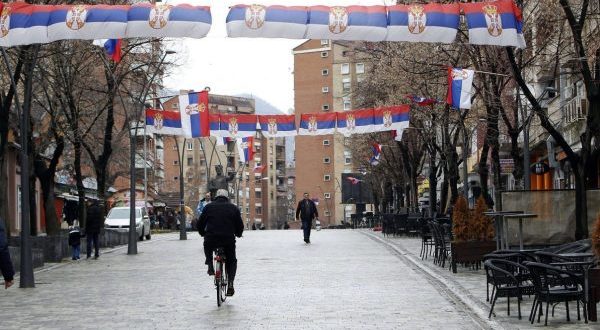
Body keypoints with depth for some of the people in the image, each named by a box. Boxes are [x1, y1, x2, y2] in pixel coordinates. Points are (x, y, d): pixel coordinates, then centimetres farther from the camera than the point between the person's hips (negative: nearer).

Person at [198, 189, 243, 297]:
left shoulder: (209, 207, 11)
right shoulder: (233, 208, 12)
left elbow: (200, 224, 13)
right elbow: (240, 225, 12)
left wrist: (203, 234, 32)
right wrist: (238, 234, 33)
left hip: (211, 240, 0)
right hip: (229, 240, 0)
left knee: (207, 248, 36)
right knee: (231, 261, 21)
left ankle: (210, 266, 14)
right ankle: (230, 284, 2)